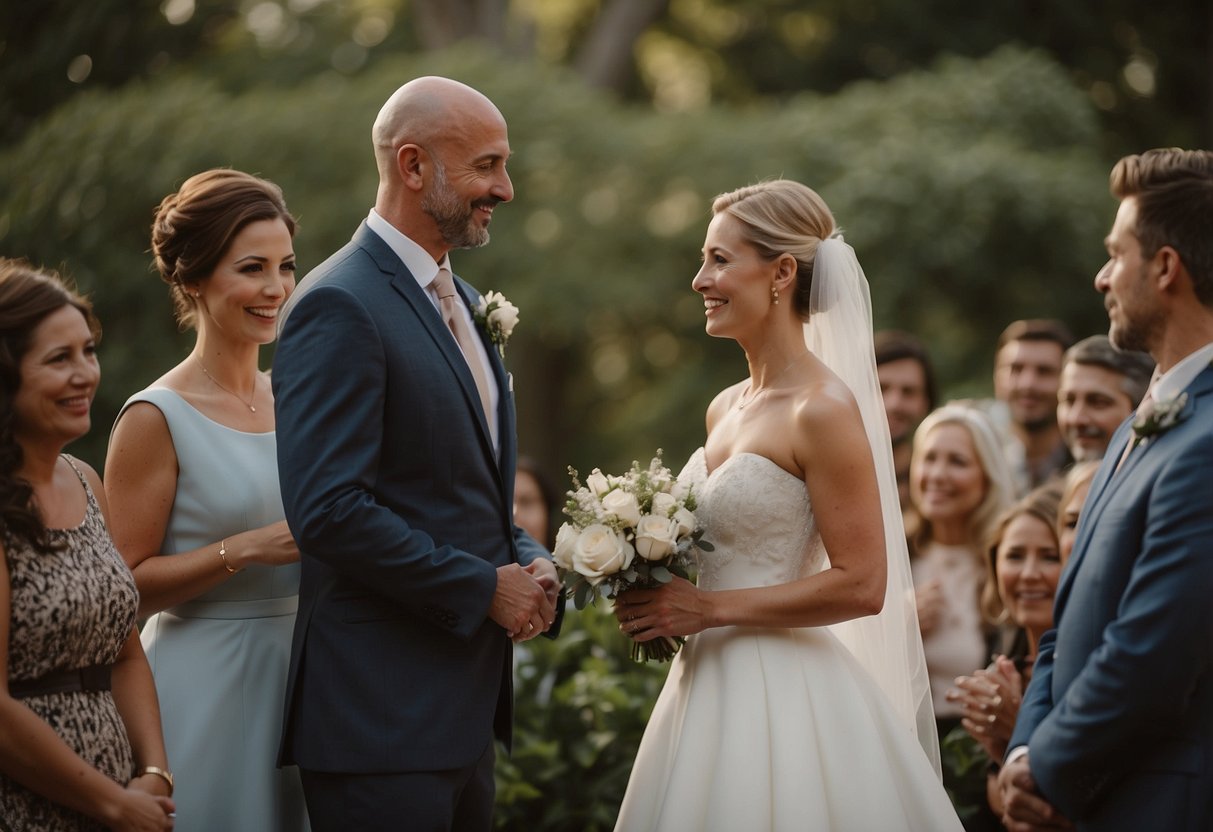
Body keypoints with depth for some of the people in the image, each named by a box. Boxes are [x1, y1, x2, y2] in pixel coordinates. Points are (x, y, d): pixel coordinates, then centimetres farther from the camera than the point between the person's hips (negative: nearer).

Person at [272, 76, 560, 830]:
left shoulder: (458, 300, 17)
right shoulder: (340, 305, -13)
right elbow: (328, 510, -22)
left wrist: (526, 562, 5)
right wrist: (483, 588, -15)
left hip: (465, 710, 9)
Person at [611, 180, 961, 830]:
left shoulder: (824, 409, -14)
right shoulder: (724, 410, 10)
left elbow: (860, 584, -17)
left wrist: (708, 608, -16)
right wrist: (661, 591, 1)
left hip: (782, 698, -8)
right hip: (708, 685, 8)